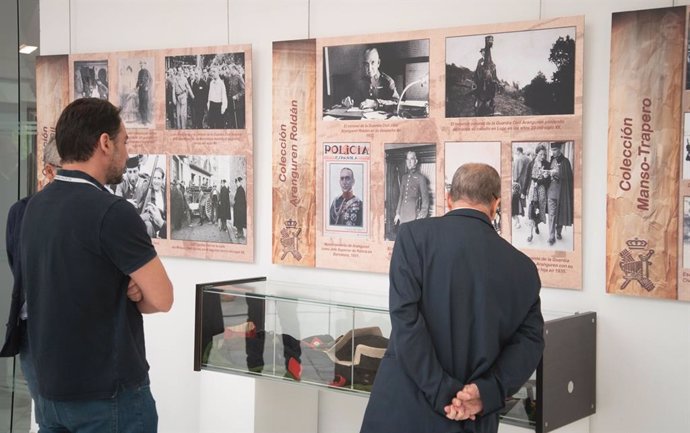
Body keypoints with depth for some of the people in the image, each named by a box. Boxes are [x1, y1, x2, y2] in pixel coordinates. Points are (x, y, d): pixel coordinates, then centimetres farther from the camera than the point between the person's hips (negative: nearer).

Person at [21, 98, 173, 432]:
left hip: (51, 386, 8)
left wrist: (123, 289, -3)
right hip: (108, 392, -7)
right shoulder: (111, 211, -21)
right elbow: (161, 299, -17)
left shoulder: (35, 207, 5)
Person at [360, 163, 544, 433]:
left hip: (405, 408, -3)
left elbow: (405, 317, -14)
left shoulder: (414, 235, -5)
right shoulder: (523, 267, 5)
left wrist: (443, 393, -12)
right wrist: (486, 393, -10)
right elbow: (529, 339, 0)